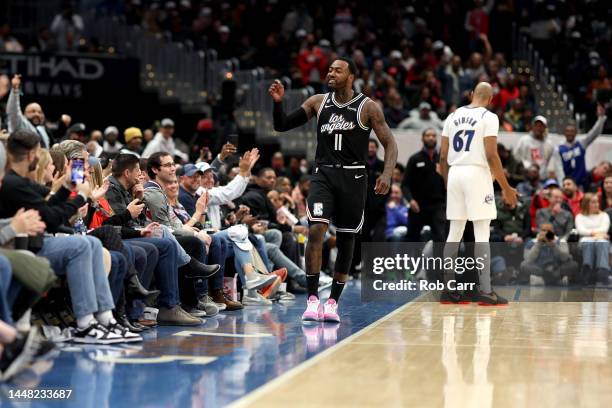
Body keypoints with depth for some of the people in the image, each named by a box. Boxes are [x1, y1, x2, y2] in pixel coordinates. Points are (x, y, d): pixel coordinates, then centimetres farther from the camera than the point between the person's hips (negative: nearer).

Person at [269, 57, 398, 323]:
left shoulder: (367, 107, -2)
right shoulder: (318, 102, 7)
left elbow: (390, 144, -4)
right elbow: (281, 126, 10)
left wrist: (387, 175, -20)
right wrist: (278, 102, -9)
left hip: (353, 178, -1)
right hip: (323, 174, 1)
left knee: (346, 240, 5)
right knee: (315, 231, -17)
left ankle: (333, 301, 16)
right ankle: (312, 299, -12)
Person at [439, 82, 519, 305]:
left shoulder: (453, 116, 12)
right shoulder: (489, 117, -4)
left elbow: (443, 156, 11)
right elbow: (491, 156, -12)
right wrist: (506, 188, -7)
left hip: (455, 173, 5)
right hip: (477, 173, -5)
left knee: (455, 232, 11)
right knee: (482, 234, -3)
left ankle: (447, 289, 12)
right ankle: (485, 291, -5)